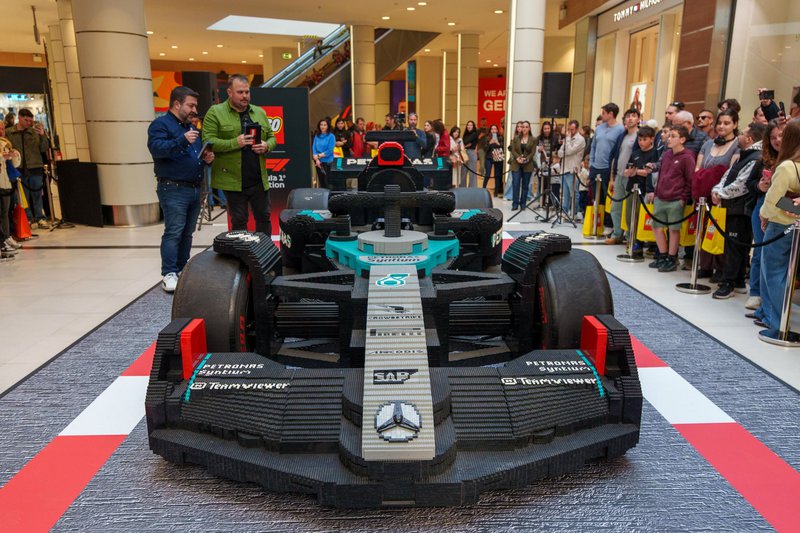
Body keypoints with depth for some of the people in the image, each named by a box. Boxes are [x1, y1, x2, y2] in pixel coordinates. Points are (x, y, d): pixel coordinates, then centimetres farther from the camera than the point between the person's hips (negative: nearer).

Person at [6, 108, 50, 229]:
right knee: (24, 196, 7)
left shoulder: (35, 132, 3)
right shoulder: (9, 133, 5)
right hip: (19, 169, 0)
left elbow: (44, 149, 0)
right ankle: (29, 219, 14)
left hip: (35, 167, 0)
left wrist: (42, 135, -13)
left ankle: (40, 218, 11)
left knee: (37, 195, 5)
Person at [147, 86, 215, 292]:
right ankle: (169, 275, -8)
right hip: (174, 189, -8)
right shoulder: (160, 124, -4)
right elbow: (156, 148, -21)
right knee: (174, 232, -11)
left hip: (195, 189, 8)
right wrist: (182, 140, -32)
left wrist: (206, 158, 8)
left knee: (187, 233, 10)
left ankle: (182, 270, 18)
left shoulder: (191, 127, 21)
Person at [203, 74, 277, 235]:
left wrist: (266, 146, -5)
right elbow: (208, 141, -10)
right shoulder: (215, 112, -2)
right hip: (233, 180, -4)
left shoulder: (259, 112, 13)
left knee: (264, 218, 11)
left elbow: (272, 137, 18)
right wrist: (235, 143, -20)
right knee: (239, 221, 6)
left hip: (259, 180, 4)